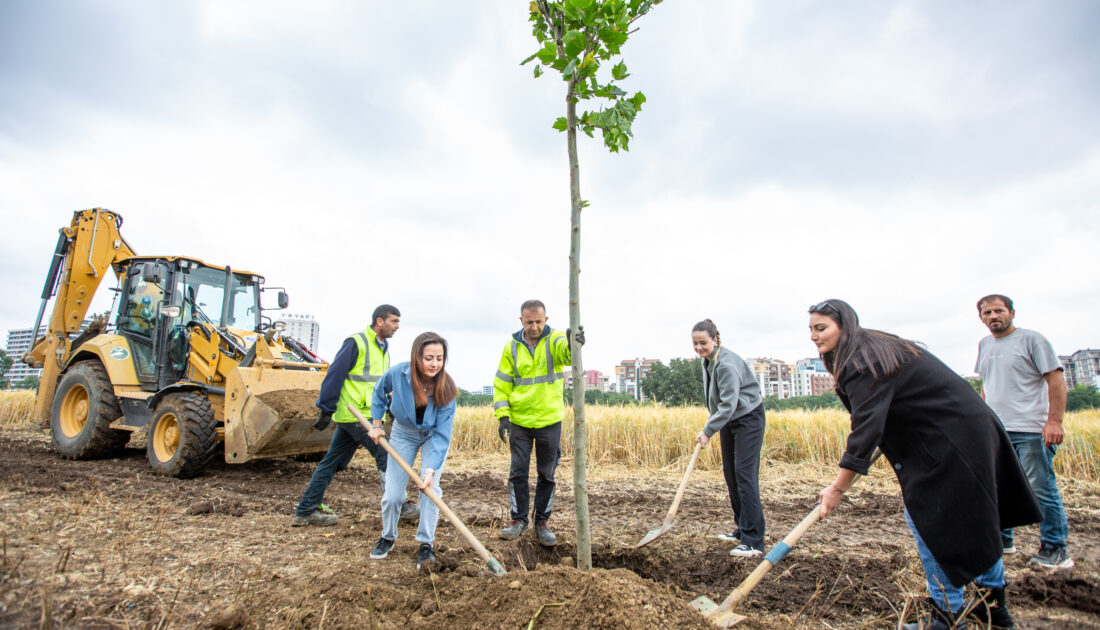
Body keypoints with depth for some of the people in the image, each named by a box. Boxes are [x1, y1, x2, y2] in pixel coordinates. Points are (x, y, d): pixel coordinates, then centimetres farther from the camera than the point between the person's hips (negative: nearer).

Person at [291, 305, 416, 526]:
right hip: (356, 415, -9)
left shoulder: (382, 348, 16)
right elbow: (334, 376, -14)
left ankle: (305, 512, 22)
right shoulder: (356, 343, -11)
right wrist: (327, 410, -14)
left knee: (332, 462, 13)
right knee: (386, 456, -5)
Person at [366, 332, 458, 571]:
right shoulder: (396, 374, -28)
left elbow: (442, 434, -29)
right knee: (392, 493, 0)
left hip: (434, 436, -1)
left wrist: (431, 470, -36)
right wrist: (376, 425, -4)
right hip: (403, 432, 1)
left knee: (430, 487, -16)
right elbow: (379, 395, -2)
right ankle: (387, 538, 26)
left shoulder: (446, 388, -30)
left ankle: (426, 544, -2)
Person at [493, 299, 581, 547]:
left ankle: (542, 522, 24)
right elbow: (502, 383, 3)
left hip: (550, 421, -1)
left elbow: (567, 351, -31)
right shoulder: (512, 346, 0)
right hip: (519, 421, 1)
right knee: (518, 472, 7)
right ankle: (519, 520, 22)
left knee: (547, 474, 9)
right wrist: (502, 415, -6)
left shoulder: (555, 340, -7)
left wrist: (574, 343, -55)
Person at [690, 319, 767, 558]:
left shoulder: (726, 363, -24)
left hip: (748, 418, -9)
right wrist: (710, 426, 6)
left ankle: (753, 540, -10)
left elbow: (729, 403, -28)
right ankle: (741, 529, 20)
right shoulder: (708, 361, 6)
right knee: (730, 473, 10)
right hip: (728, 421, 9)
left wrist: (708, 430, -26)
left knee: (745, 475, -13)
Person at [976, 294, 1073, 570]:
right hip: (995, 432, 6)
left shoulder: (1032, 339, -3)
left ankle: (1055, 548, 11)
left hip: (1031, 431, -6)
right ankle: (1002, 539, 24)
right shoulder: (984, 345, 16)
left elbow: (1056, 379, -8)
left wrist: (1054, 421, -17)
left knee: (1041, 490, -2)